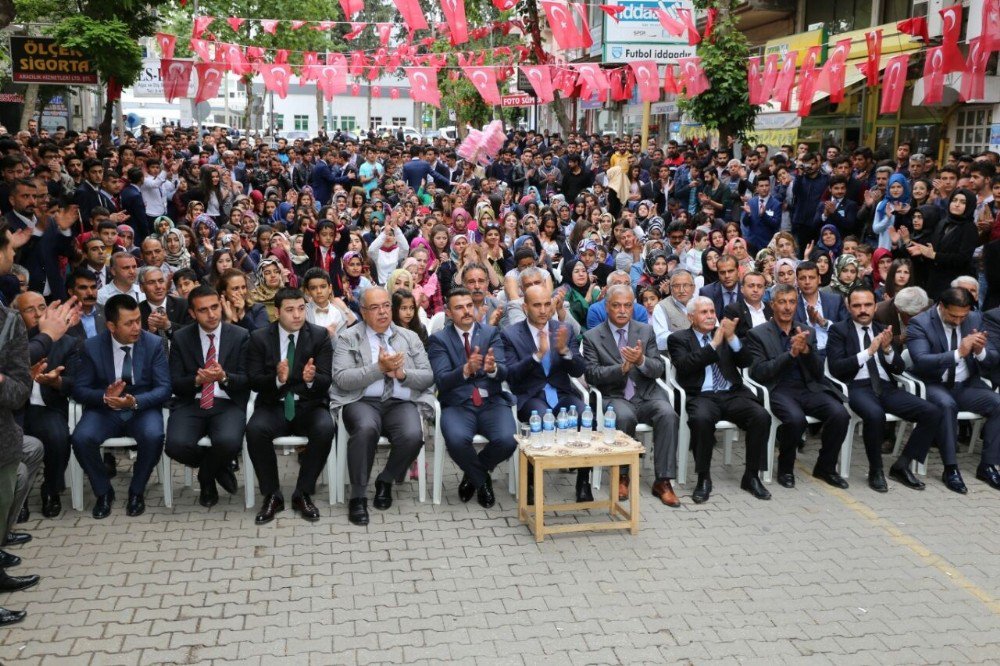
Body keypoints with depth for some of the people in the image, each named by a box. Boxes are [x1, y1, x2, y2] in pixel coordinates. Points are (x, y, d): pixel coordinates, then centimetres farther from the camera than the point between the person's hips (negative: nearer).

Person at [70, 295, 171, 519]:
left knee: (153, 437, -32)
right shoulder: (92, 346, -4)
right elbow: (79, 389, -3)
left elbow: (164, 389, -9)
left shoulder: (154, 343, -7)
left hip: (143, 409, -1)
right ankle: (103, 491, -1)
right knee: (81, 438, -28)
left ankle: (137, 491, -5)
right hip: (104, 410, 1)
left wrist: (135, 401, -28)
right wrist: (104, 397, -24)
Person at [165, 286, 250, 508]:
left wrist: (224, 377, -22)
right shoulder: (181, 338, 7)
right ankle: (217, 469, 6)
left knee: (229, 442, -34)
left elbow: (247, 380, 0)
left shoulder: (240, 336, 4)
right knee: (176, 445, -29)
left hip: (227, 404, -1)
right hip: (191, 404, 1)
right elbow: (175, 383, 3)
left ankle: (206, 476, 4)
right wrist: (197, 380, -18)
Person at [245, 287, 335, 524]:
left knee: (325, 429, -32)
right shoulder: (259, 338, 2)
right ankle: (272, 495, -11)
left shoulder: (320, 336, 0)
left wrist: (312, 378, -29)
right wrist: (277, 379, -26)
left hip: (309, 405, 0)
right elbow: (253, 381, -4)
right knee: (255, 430, -31)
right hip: (273, 406, 0)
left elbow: (326, 382, -5)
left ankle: (303, 494, -12)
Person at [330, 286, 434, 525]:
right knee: (366, 429, -36)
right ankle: (358, 496, -18)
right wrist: (379, 368, -15)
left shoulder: (410, 338, 16)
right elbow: (342, 379, -6)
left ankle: (385, 481, 1)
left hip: (401, 403, 2)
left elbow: (428, 378, 10)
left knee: (413, 435, -29)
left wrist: (402, 373, -10)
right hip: (362, 402, -2)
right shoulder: (348, 339, 7)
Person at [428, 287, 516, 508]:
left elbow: (503, 373, -3)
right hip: (457, 405, -1)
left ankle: (472, 474, 8)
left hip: (491, 402, 2)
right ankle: (482, 480, 2)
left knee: (507, 440, -27)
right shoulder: (439, 339, 4)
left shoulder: (491, 333, 9)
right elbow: (441, 380, -8)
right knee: (456, 440, -33)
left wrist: (492, 368, -28)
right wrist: (466, 369, -28)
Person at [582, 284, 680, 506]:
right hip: (616, 397, -2)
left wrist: (641, 361, -19)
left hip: (647, 394, 2)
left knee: (668, 414, -28)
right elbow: (592, 374, -7)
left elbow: (658, 370, 4)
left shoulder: (646, 331, 11)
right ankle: (622, 477, -12)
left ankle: (663, 481, -20)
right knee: (624, 417, -35)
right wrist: (622, 368, -22)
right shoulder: (592, 337, 3)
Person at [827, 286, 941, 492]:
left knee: (933, 413, -14)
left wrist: (887, 349, -8)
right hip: (857, 387, -5)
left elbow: (899, 368, 12)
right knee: (875, 414, -38)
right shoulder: (839, 330, 5)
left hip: (886, 387, 5)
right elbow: (835, 368, -8)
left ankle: (901, 466, -2)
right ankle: (875, 470, -14)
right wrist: (868, 352, -15)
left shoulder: (883, 330, 18)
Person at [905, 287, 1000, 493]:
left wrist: (980, 351, -19)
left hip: (967, 385, 5)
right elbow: (921, 360, -24)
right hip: (934, 385, -5)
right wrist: (958, 353, -34)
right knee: (947, 404, -35)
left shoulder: (975, 319, 4)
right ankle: (950, 469, -24)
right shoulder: (919, 323, -10)